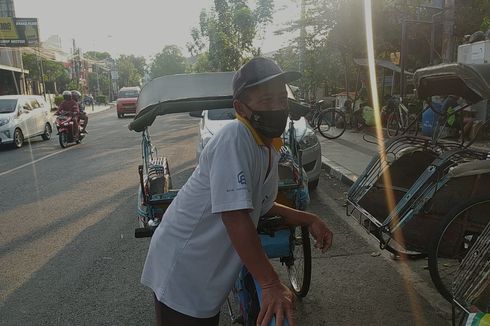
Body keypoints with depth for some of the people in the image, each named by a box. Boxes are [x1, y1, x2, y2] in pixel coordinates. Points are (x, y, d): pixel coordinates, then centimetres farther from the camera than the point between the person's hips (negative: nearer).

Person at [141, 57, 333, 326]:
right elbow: (235, 216, -29)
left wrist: (309, 220, 6)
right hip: (182, 273, -8)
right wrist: (271, 285, -27)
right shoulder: (234, 138, -24)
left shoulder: (271, 151, 4)